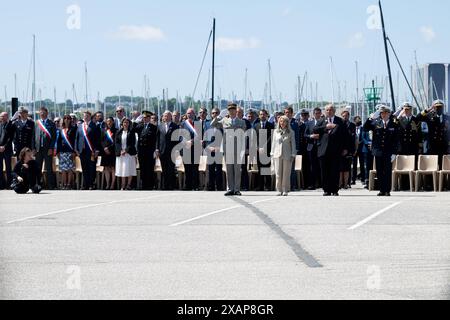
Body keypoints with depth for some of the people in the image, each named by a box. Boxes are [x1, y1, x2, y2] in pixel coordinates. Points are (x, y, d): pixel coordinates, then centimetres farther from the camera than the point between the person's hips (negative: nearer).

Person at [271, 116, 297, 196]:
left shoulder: (291, 132, 4)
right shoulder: (276, 132, 9)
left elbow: (293, 144, 5)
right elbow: (273, 143, 12)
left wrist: (293, 155, -2)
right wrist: (272, 154, 6)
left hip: (287, 155, -1)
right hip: (277, 154, 1)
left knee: (286, 173, -1)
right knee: (278, 173, -1)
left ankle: (285, 190, 4)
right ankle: (279, 190, 4)